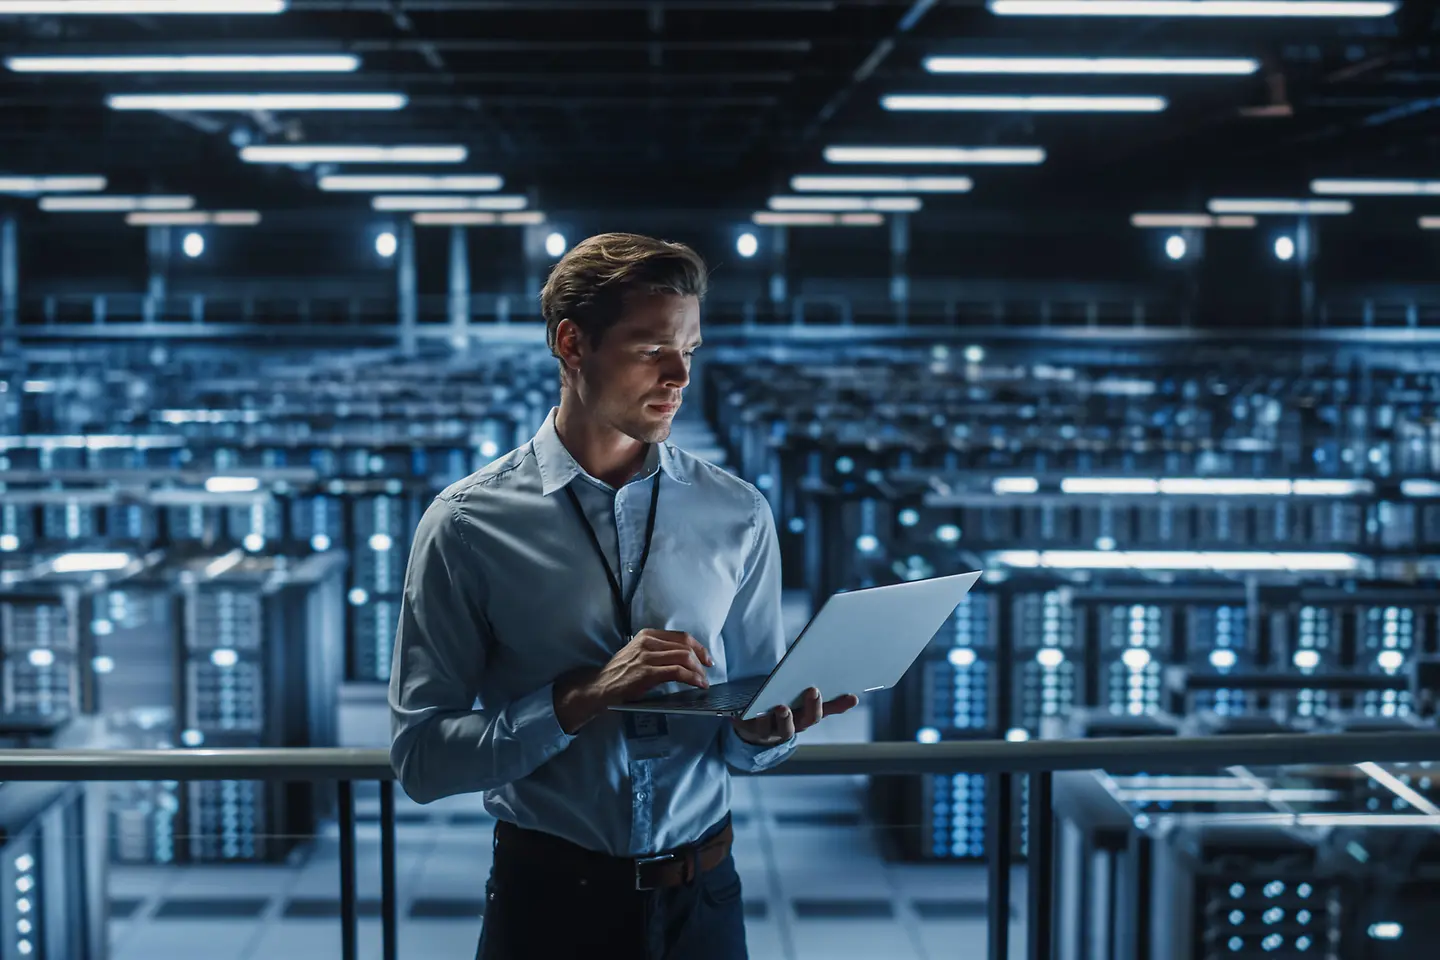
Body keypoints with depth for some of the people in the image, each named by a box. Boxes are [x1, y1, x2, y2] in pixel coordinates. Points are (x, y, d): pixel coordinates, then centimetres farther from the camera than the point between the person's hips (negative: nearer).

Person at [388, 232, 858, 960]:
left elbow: (744, 747, 4)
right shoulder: (468, 525, -9)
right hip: (547, 899, -2)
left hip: (701, 898, 2)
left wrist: (764, 728, -19)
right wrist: (583, 698, -23)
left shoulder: (738, 517, -1)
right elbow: (420, 756, -11)